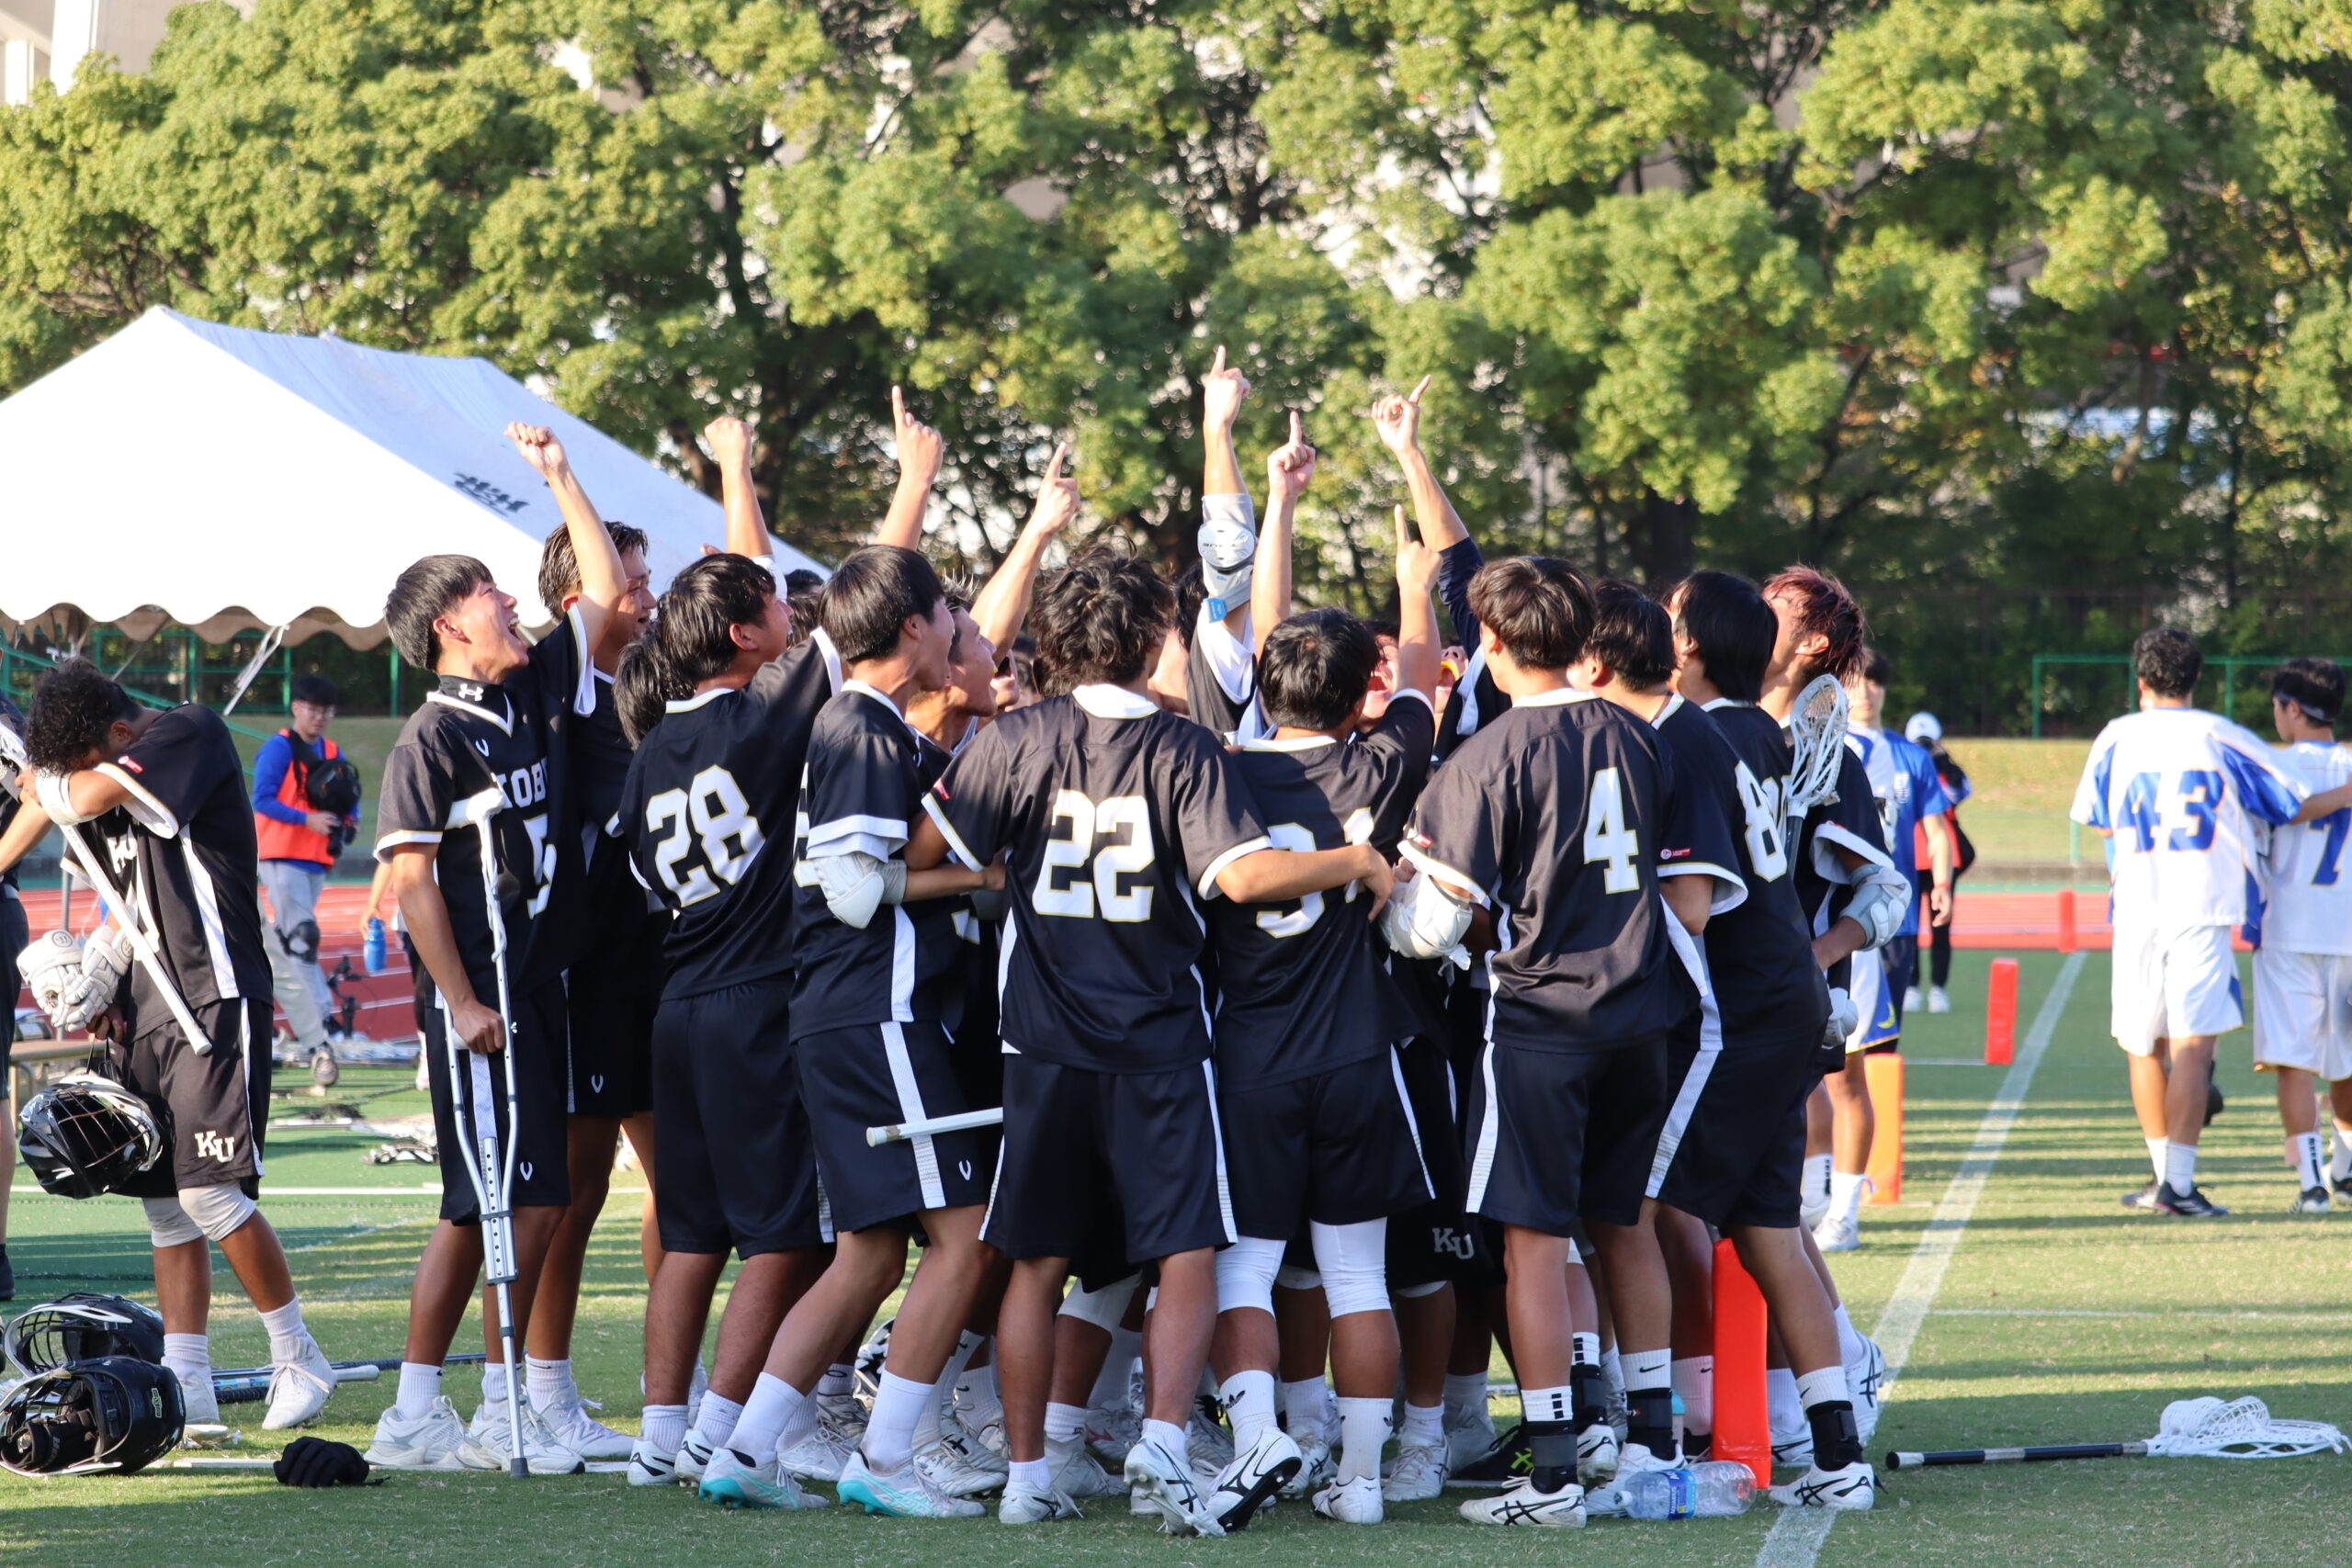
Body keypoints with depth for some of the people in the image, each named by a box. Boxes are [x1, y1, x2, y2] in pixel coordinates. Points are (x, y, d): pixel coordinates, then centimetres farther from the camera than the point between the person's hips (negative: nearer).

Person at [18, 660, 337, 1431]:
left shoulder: (191, 733, -11)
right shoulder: (114, 788, 13)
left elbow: (85, 796, -23)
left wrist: (35, 782, -2)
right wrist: (96, 981, 6)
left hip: (214, 999, -8)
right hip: (144, 1009, 8)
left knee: (211, 1193, -13)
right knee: (162, 1201, 5)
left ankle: (299, 1358, 1)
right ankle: (187, 1384, 7)